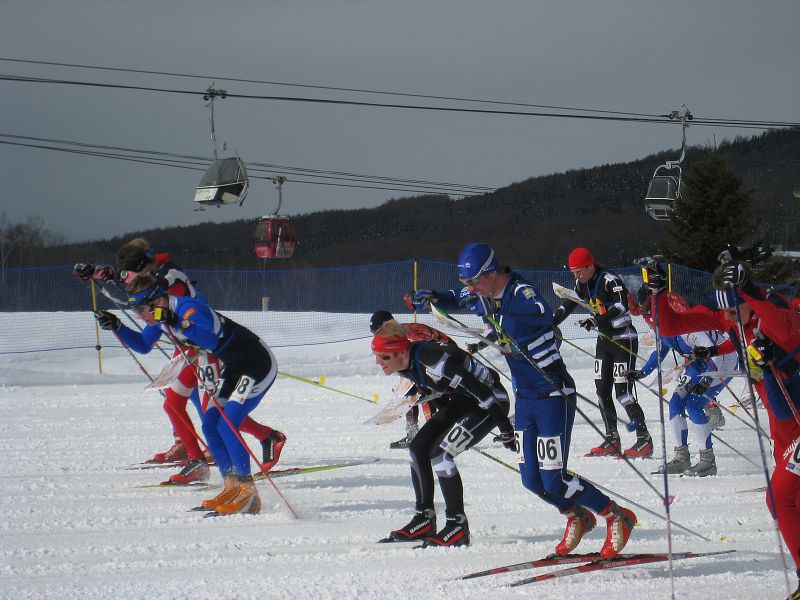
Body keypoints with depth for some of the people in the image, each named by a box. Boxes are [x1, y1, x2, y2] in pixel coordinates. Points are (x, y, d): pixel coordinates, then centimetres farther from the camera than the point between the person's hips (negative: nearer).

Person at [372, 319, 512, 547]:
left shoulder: (432, 363, -34)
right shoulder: (406, 363, -7)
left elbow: (480, 391, -30)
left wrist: (505, 427, -24)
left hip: (491, 402, -9)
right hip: (460, 403, 9)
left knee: (439, 453, -20)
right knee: (418, 449, 0)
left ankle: (458, 526, -11)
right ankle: (424, 520, 9)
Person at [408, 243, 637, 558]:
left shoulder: (521, 292, -22)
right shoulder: (483, 297, 1)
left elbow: (543, 314, -44)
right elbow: (457, 299, 23)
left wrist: (498, 316, -51)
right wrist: (432, 297, 3)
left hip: (554, 396, -8)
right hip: (524, 398, 8)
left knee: (553, 480, -10)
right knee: (532, 479, 6)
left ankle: (617, 517, 8)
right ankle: (578, 518, 31)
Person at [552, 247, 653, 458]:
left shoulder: (610, 280, -21)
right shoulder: (582, 283, 4)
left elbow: (623, 304, -34)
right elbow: (568, 304, 16)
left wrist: (597, 320, -42)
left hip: (624, 340, -8)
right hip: (604, 340, 8)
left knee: (623, 393, -11)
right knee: (602, 391, 5)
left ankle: (645, 441, -4)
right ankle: (612, 441, 12)